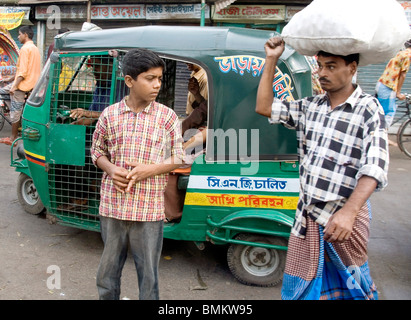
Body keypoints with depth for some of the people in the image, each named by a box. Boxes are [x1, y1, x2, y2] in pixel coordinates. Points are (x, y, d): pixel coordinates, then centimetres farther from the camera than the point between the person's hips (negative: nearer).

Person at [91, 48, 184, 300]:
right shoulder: (110, 114, 0)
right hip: (113, 206, 2)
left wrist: (148, 170, -17)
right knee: (109, 268, 18)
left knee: (148, 272, 10)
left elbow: (179, 157, 0)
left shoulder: (167, 117, -4)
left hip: (149, 210, -2)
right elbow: (97, 150, 11)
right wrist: (111, 169, -10)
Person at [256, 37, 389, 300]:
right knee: (301, 285, 14)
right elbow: (264, 107, 10)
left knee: (348, 283, 12)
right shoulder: (311, 106, 7)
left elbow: (374, 169, -20)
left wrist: (348, 212, -34)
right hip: (307, 213, 5)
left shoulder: (369, 110, -10)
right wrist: (271, 60, 4)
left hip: (344, 216, -5)